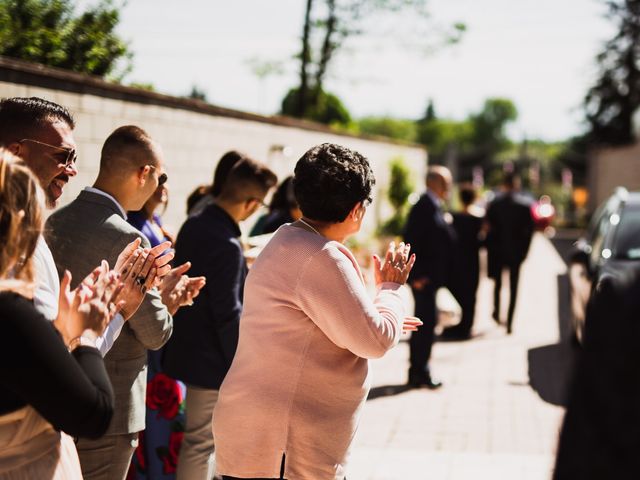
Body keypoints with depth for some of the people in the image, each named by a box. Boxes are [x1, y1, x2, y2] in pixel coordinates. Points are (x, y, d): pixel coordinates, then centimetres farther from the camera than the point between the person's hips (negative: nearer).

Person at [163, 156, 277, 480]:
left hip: (189, 349, 9)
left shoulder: (194, 225, 4)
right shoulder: (227, 245, -25)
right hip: (212, 360, -9)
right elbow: (228, 315, -23)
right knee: (200, 442, 3)